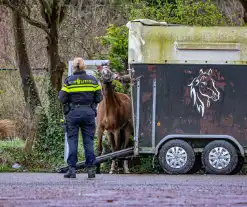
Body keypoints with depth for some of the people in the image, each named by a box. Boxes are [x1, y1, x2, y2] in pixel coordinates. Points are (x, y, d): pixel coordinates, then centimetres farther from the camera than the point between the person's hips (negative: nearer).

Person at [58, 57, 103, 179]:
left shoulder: (69, 81, -5)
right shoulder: (93, 80, 2)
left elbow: (62, 99, -6)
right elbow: (99, 98, 3)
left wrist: (60, 94, 15)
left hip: (73, 113, -2)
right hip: (89, 113, 2)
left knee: (72, 140, 3)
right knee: (88, 141, 7)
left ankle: (72, 169, -2)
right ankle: (91, 169, 4)